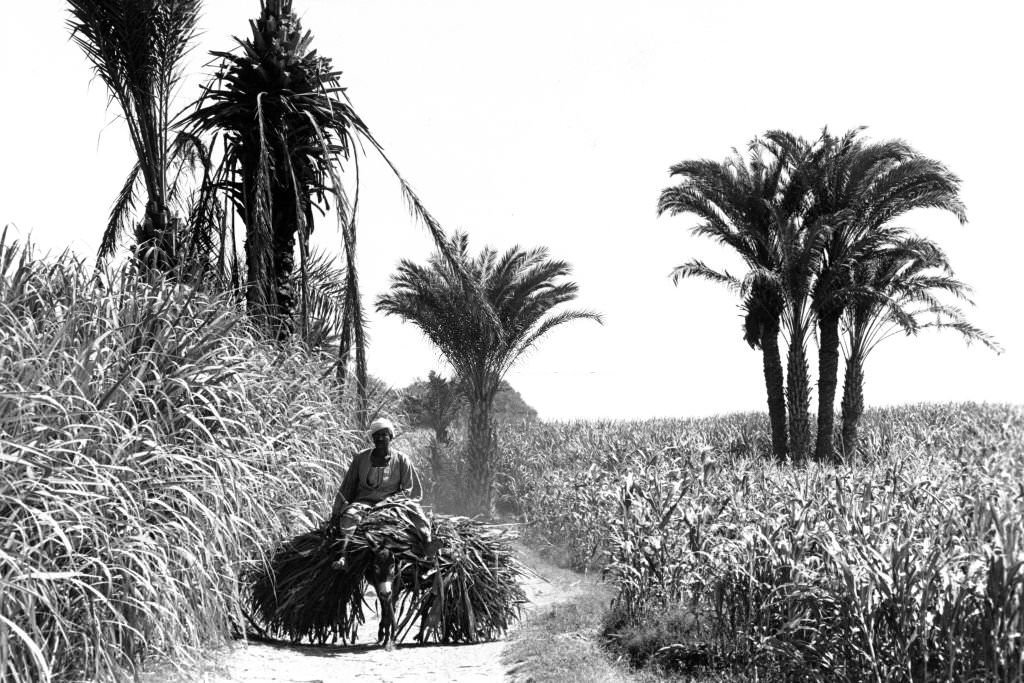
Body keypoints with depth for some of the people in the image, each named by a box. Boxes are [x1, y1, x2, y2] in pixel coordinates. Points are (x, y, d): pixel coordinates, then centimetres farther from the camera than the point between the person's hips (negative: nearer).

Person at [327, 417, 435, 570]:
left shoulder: (401, 459, 5)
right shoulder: (361, 458, 9)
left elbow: (413, 491, 3)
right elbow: (346, 489, 12)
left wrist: (387, 501, -12)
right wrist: (335, 514, 4)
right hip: (365, 502, 1)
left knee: (413, 507, -31)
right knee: (350, 514, -31)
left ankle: (426, 540, -54)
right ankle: (344, 556, -49)